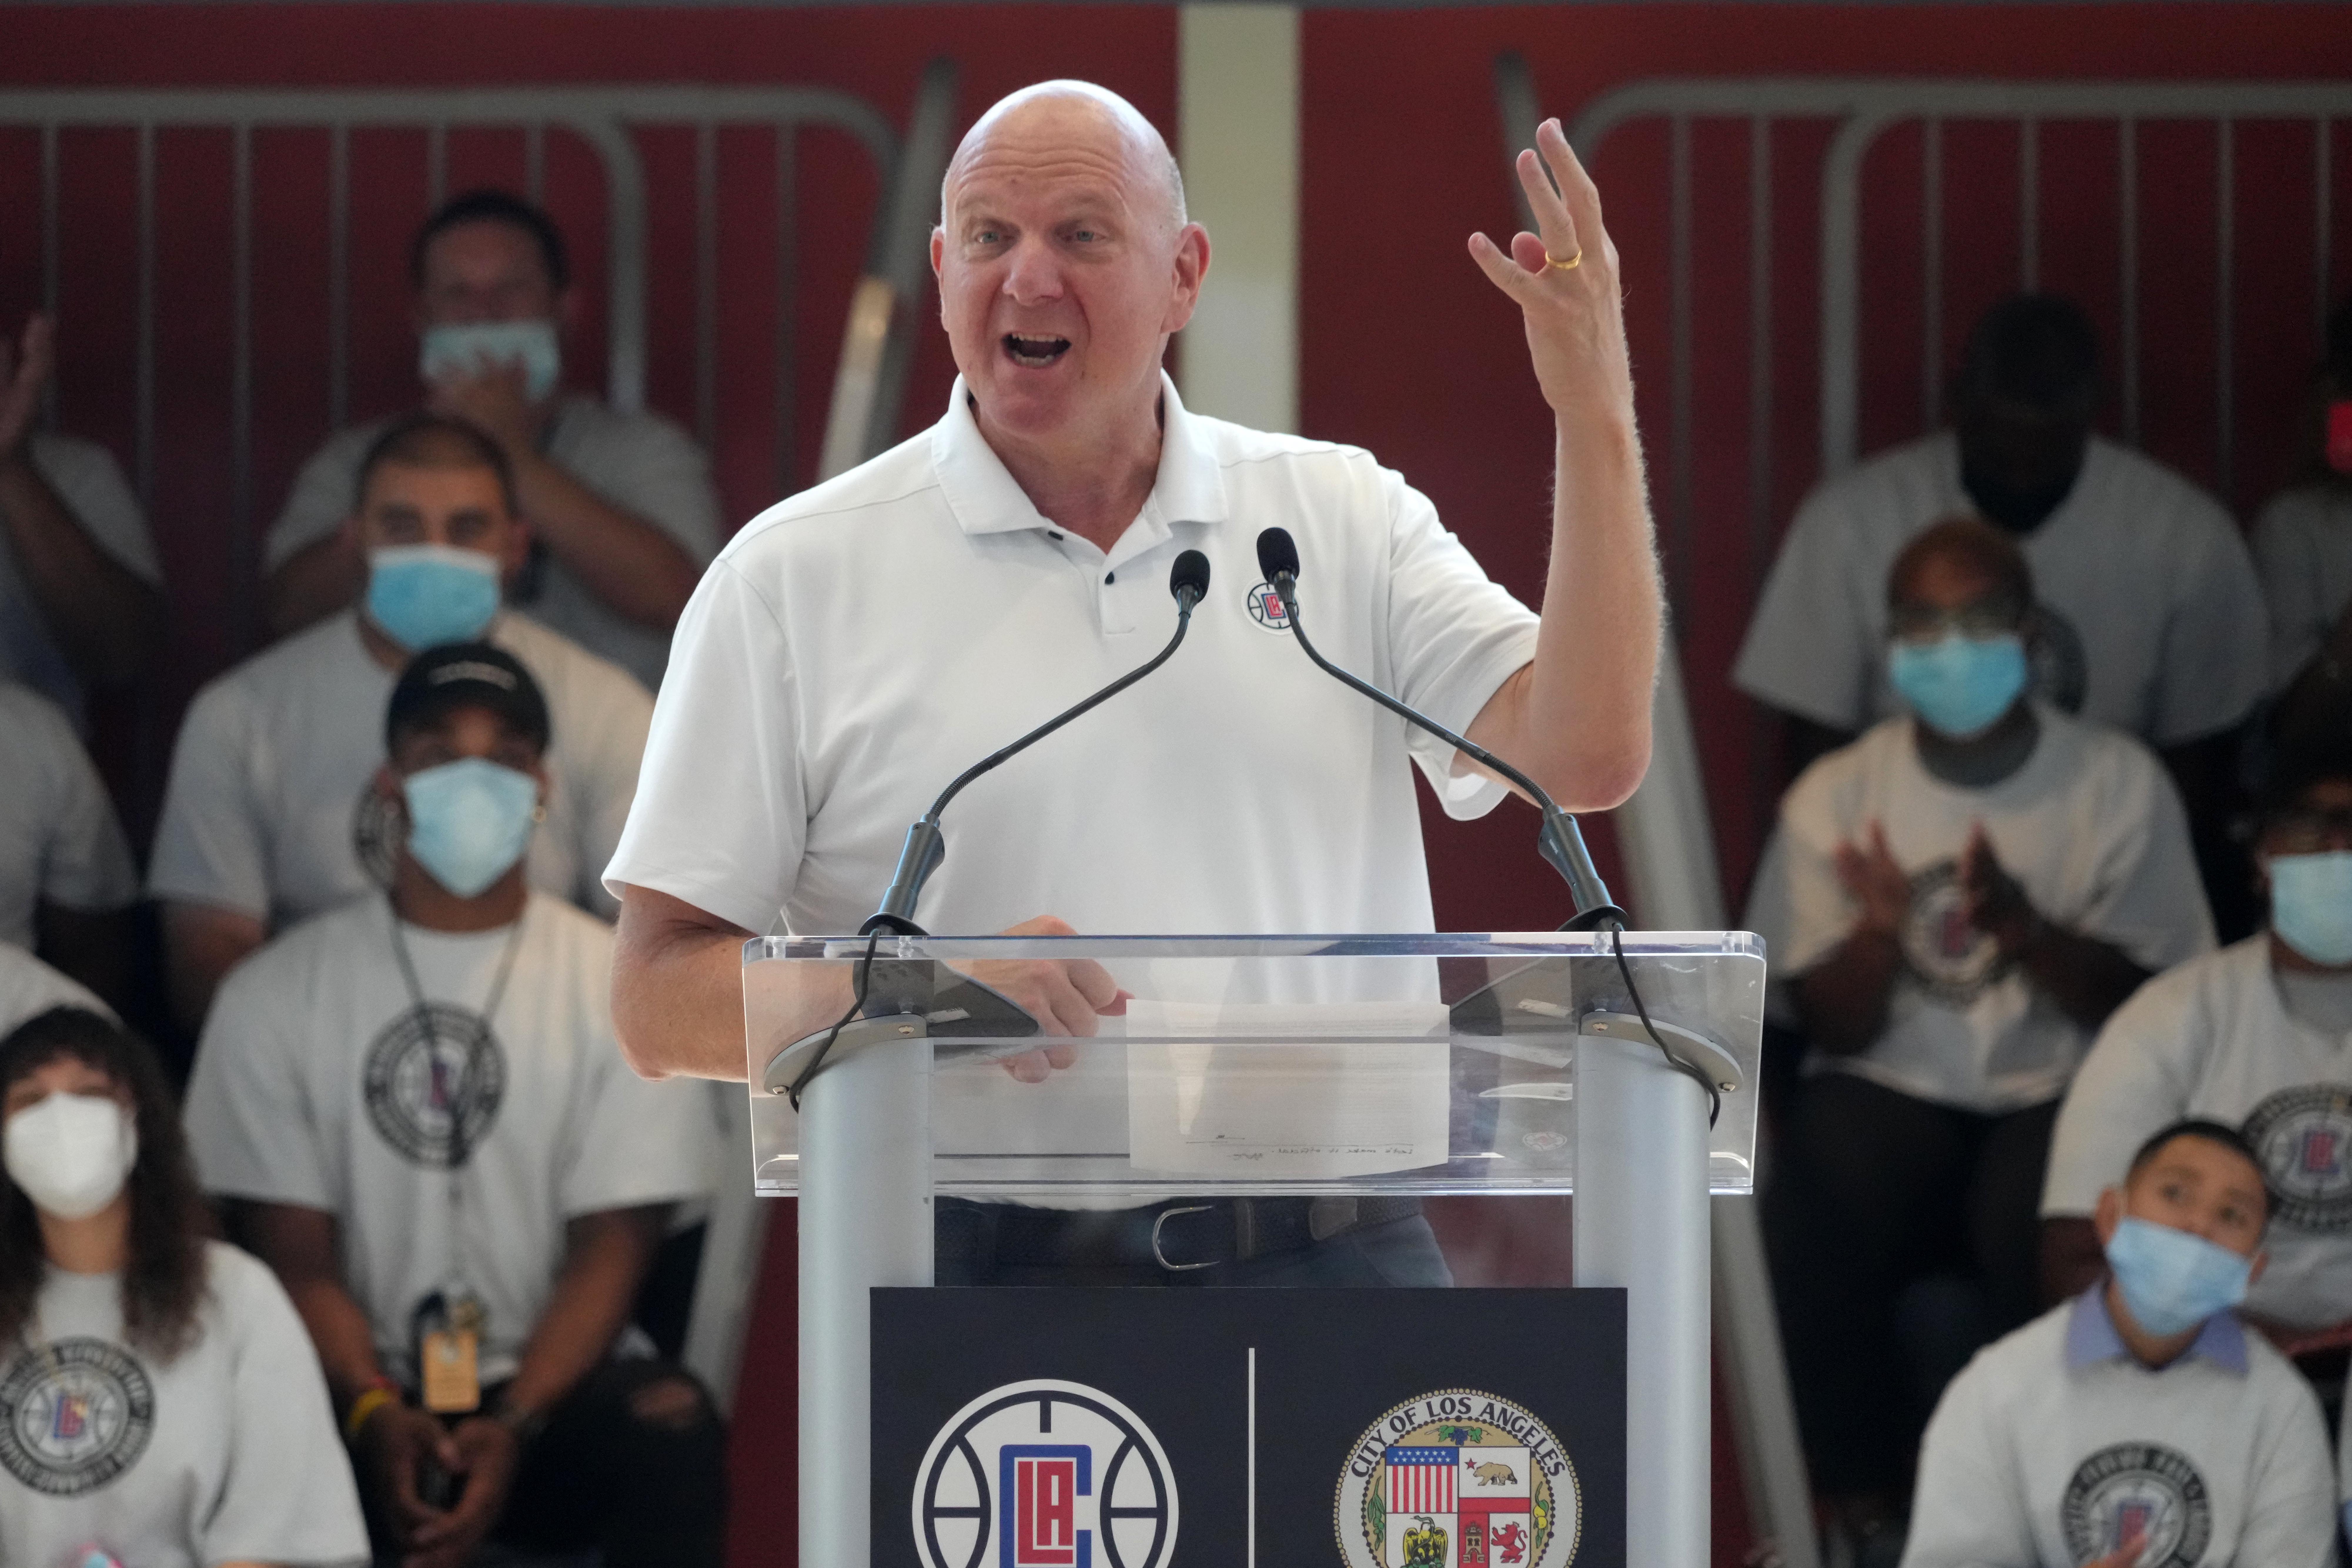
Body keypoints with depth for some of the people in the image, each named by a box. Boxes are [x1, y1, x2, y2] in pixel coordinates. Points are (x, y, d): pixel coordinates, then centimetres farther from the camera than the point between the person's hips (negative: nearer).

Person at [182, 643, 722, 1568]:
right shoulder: (277, 996, 6)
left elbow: (611, 1248, -1)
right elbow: (296, 1256, 0)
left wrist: (514, 1428, -18)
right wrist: (377, 1415, -20)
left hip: (550, 1385, 0)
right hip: (360, 1390, 0)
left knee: (670, 1428, -34)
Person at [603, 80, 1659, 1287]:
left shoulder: (1344, 517, 13)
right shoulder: (795, 576, 5)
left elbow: (1587, 758, 0)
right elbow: (660, 996, 2)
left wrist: (1595, 419, -7)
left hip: (1330, 1267, 2)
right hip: (973, 1275, -2)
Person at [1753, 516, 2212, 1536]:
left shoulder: (2119, 785, -1)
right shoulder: (1836, 796, 2)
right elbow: (1836, 1030, 2)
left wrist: (2023, 928, -22)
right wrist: (1879, 930, -21)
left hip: (2060, 1092, -1)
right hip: (1891, 1091, 1)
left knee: (2046, 1223, -35)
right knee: (1815, 1211, -32)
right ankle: (1863, 1497, -11)